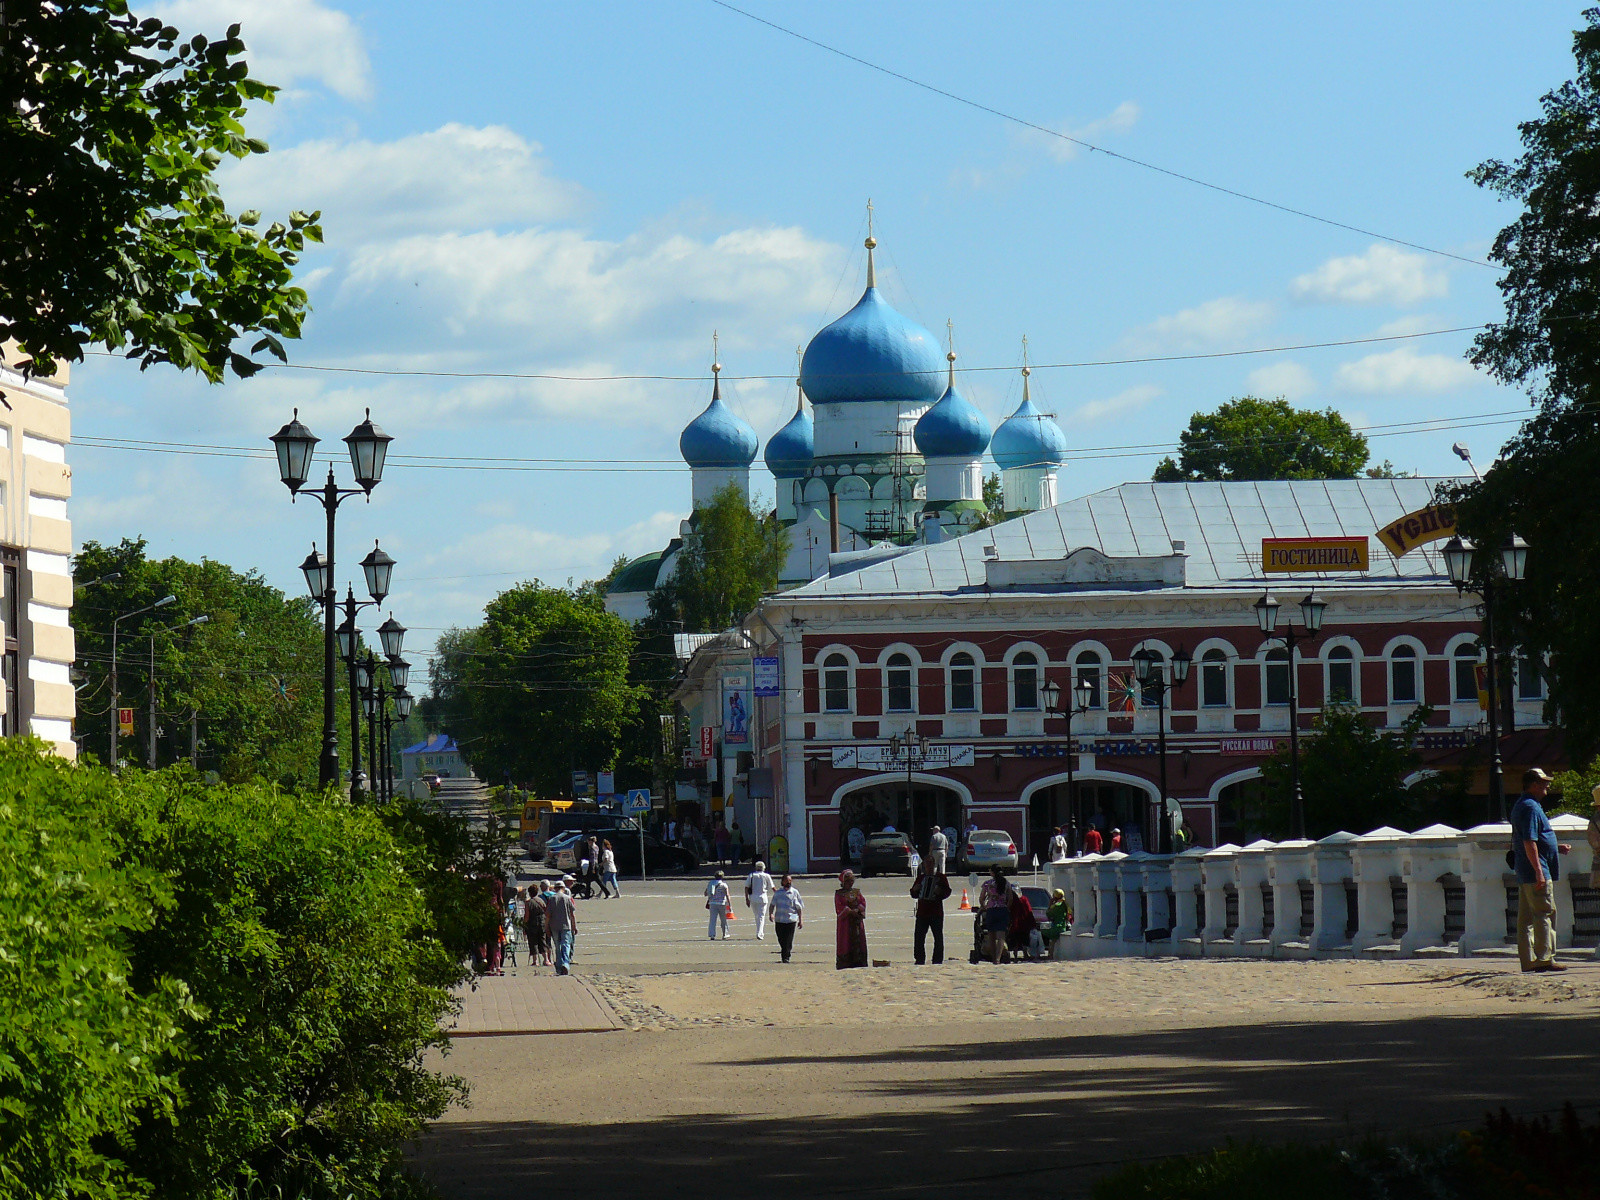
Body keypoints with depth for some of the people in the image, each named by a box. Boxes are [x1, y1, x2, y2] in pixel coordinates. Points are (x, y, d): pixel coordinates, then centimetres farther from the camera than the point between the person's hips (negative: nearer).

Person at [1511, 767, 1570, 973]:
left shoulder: (1521, 805, 20)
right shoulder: (1531, 807, -13)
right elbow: (1529, 842, -21)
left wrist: (1556, 847, 28)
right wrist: (1538, 871, -24)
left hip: (1525, 874, 11)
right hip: (1535, 871, -11)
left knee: (1526, 918, 9)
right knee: (1545, 914, -11)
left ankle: (1528, 960, 10)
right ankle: (1544, 958, -14)